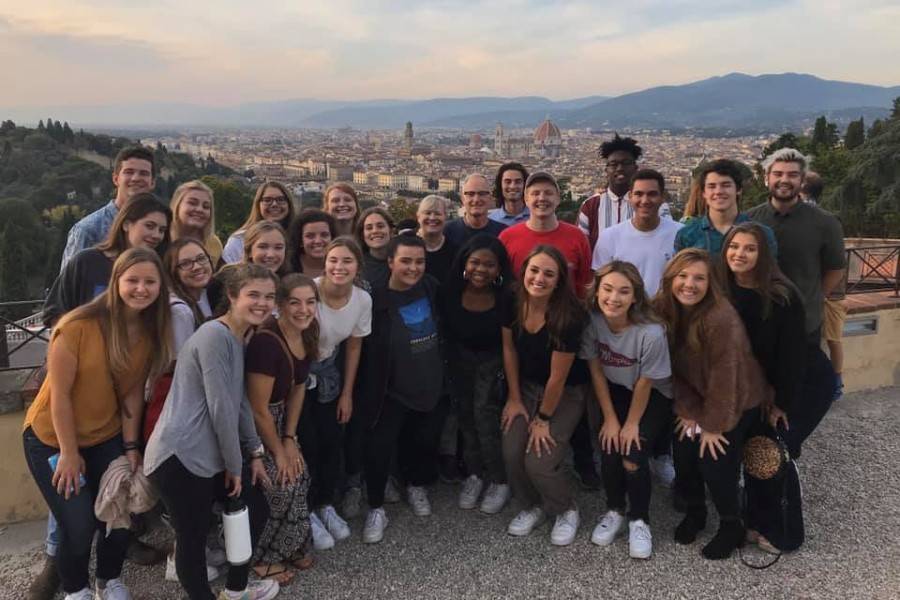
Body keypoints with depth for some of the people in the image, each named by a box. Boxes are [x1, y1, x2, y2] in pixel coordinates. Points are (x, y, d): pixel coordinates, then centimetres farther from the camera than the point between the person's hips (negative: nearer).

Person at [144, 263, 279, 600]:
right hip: (179, 456, -10)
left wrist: (254, 453, 15)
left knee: (257, 509, 18)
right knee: (194, 538, 2)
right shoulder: (214, 335, -18)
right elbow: (220, 408, -19)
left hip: (210, 455, 10)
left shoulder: (238, 338, 13)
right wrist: (235, 465, -10)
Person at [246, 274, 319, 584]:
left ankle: (291, 546, 29)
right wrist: (278, 452, -13)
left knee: (299, 477, 7)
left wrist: (290, 439, 0)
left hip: (278, 418, 7)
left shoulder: (307, 335, -7)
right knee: (280, 486, -4)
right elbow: (258, 409, -25)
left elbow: (298, 388, 4)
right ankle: (262, 556, 19)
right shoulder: (266, 342, -32)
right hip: (251, 424, -7)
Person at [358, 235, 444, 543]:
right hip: (391, 392, -4)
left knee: (426, 442, 17)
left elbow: (446, 328, 15)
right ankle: (376, 508, 17)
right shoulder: (376, 300, -18)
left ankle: (416, 486, 44)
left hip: (431, 387, 5)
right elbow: (364, 350, -15)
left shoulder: (432, 288, -3)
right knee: (379, 449, -5)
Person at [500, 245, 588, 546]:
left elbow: (558, 377, -20)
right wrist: (514, 398, 3)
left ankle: (566, 511, 19)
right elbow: (509, 350, -1)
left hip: (565, 395, -4)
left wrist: (544, 419, -10)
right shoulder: (512, 304, -15)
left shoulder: (568, 317, -29)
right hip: (526, 386, 4)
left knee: (539, 463, -13)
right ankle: (530, 507, 21)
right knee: (511, 452, -10)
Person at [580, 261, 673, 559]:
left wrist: (632, 424, -8)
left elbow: (644, 383, -19)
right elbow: (596, 370, -10)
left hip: (654, 397, -3)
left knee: (633, 456, -15)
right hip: (613, 392, 3)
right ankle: (614, 511, 17)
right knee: (610, 451, -12)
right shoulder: (591, 320, -22)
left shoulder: (651, 332, -32)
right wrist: (610, 419, -7)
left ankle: (639, 520, 12)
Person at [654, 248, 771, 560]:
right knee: (683, 455, -4)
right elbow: (673, 366, -6)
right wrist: (688, 410, -10)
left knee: (715, 462, -10)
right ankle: (695, 511, 25)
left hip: (737, 401, -5)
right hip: (698, 397, 5)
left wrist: (714, 424, -19)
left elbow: (725, 375, -26)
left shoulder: (722, 318, -31)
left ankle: (731, 526, 17)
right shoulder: (664, 310, -12)